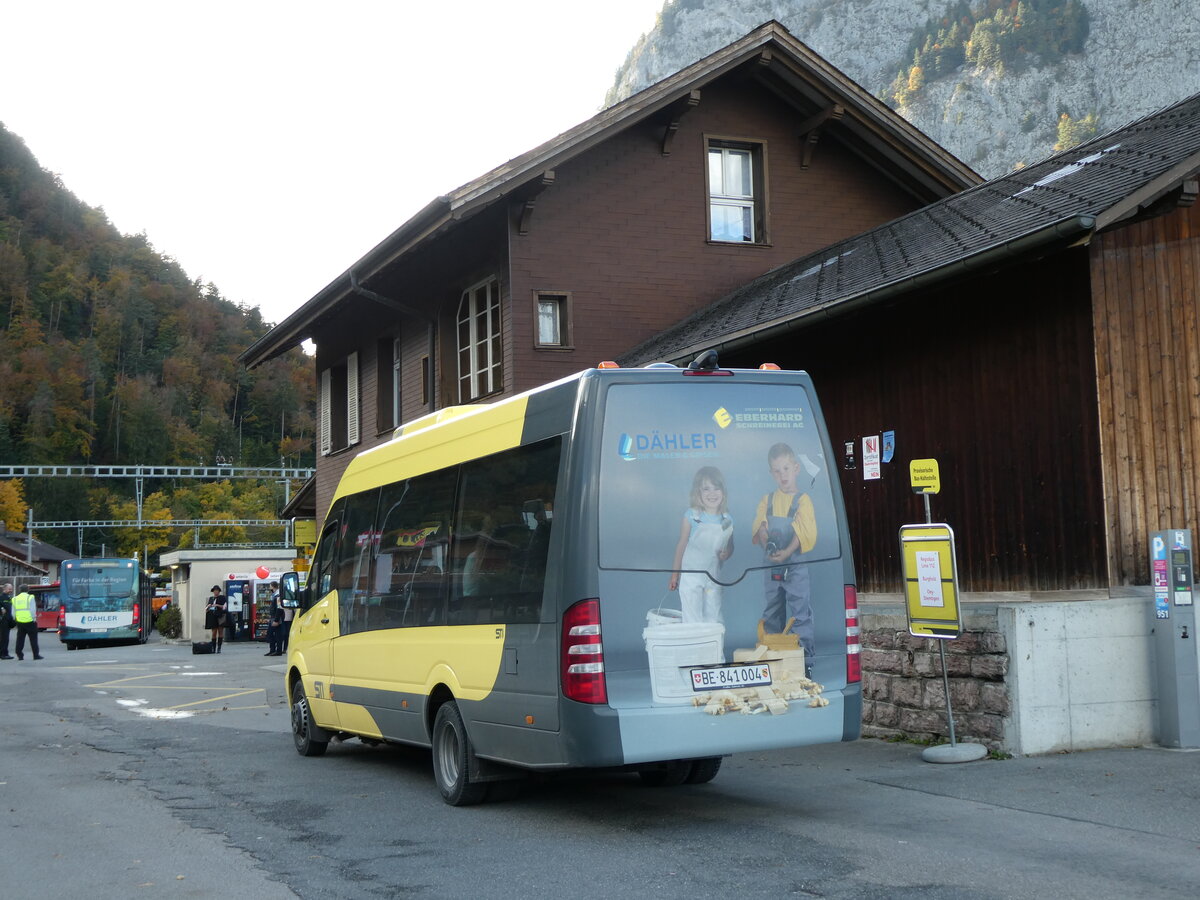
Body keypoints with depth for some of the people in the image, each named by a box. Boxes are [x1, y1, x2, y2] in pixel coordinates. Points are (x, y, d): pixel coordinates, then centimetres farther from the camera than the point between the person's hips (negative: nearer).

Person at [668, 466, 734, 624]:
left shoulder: (727, 520, 0)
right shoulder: (691, 516, -9)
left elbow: (730, 545, 13)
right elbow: (681, 545, -2)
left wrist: (727, 553, -11)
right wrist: (675, 574, 0)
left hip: (713, 577, 3)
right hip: (691, 575, -3)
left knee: (714, 619, 9)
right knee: (692, 620, -2)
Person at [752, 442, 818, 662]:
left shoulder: (803, 500, -4)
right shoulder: (767, 500, 10)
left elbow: (803, 533, -12)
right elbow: (759, 527, 1)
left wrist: (786, 552, -25)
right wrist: (765, 542, -20)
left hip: (795, 566, -5)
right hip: (770, 566, 5)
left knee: (800, 614, -4)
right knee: (771, 615, 12)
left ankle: (805, 658, 1)